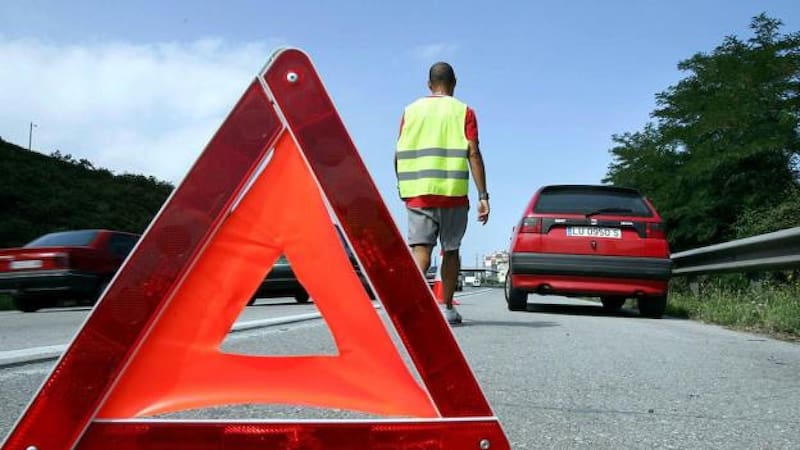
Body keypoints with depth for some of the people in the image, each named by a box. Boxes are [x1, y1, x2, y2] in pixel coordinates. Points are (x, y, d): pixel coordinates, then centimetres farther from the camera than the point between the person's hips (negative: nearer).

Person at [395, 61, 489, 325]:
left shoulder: (411, 111, 11)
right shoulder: (463, 111, 4)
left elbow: (399, 156, 8)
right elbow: (473, 154, -5)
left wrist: (403, 186, 23)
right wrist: (483, 196, -5)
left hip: (417, 192, 1)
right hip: (453, 193, -1)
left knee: (420, 248, -4)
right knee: (451, 250, 13)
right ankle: (447, 308, 20)